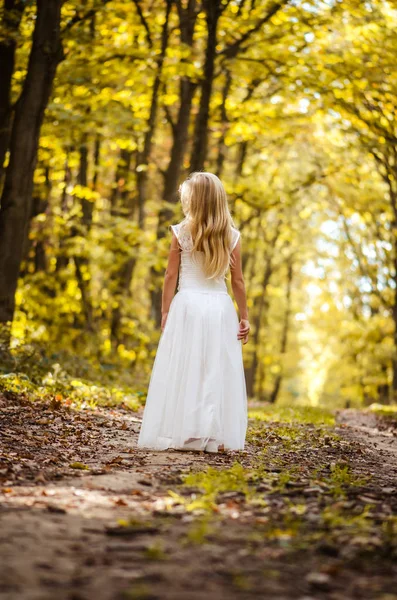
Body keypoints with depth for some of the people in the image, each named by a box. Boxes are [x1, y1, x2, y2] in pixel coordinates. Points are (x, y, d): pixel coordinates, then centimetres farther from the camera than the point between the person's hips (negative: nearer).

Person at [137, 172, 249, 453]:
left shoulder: (181, 233, -3)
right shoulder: (232, 236, 2)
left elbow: (171, 276, -1)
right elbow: (238, 281, 3)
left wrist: (165, 313, 6)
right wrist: (244, 317, 9)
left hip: (188, 306, -2)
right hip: (221, 307, 2)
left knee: (183, 372, 2)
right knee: (219, 373, 5)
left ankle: (182, 433, 1)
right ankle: (217, 436, 4)